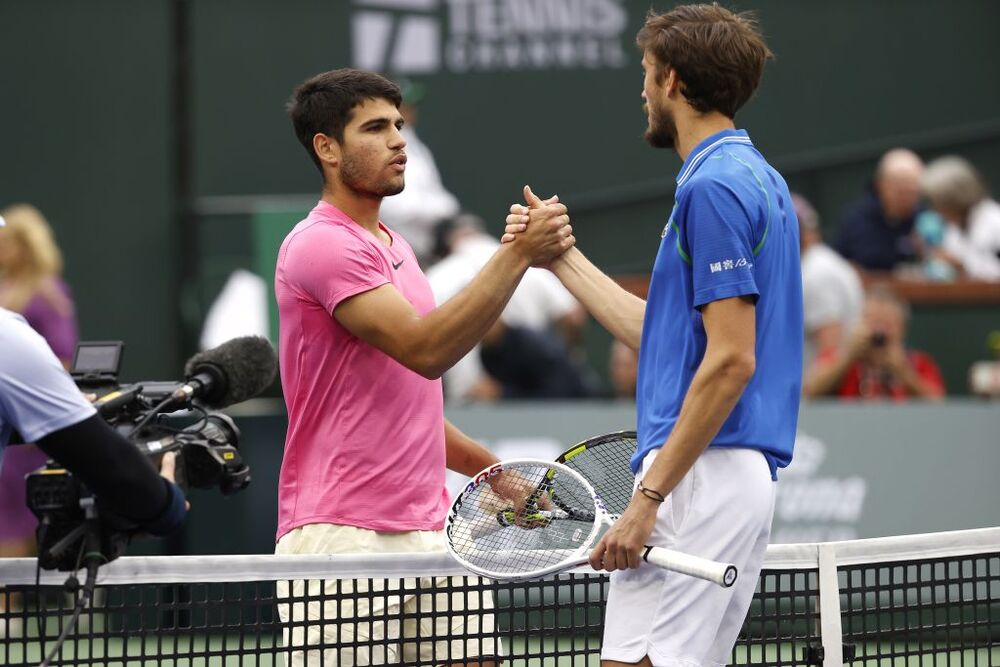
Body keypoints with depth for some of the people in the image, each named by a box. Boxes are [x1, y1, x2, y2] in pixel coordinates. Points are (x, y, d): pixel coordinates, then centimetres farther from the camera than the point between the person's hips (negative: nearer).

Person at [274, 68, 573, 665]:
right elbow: (425, 349, -22)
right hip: (343, 540, -9)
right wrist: (517, 255, -22)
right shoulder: (324, 245, -12)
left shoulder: (393, 247, 20)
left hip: (428, 529, 9)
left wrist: (495, 472, 22)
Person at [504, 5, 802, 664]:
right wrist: (562, 258, 29)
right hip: (743, 475, 10)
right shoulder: (756, 178, 20)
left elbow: (731, 360, -18)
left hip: (701, 473, -10)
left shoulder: (714, 187, -11)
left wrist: (648, 498, -19)